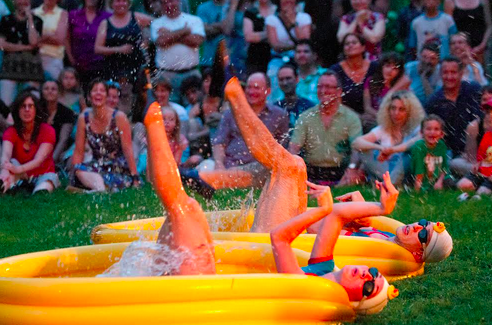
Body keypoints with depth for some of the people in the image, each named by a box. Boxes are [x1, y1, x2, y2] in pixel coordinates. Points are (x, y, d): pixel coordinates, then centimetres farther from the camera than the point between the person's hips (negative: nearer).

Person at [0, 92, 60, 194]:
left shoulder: (47, 130, -12)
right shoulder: (11, 131, -7)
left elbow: (39, 159, -27)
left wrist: (19, 169, -50)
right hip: (21, 176, 1)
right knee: (12, 162, -36)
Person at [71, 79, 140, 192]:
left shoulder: (119, 117, -5)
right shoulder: (83, 119, 4)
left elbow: (127, 149, -9)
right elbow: (78, 152, 6)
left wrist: (135, 178, -15)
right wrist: (73, 177, -4)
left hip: (120, 169, -3)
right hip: (96, 168, 3)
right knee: (79, 170, -33)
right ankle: (100, 189, -48)